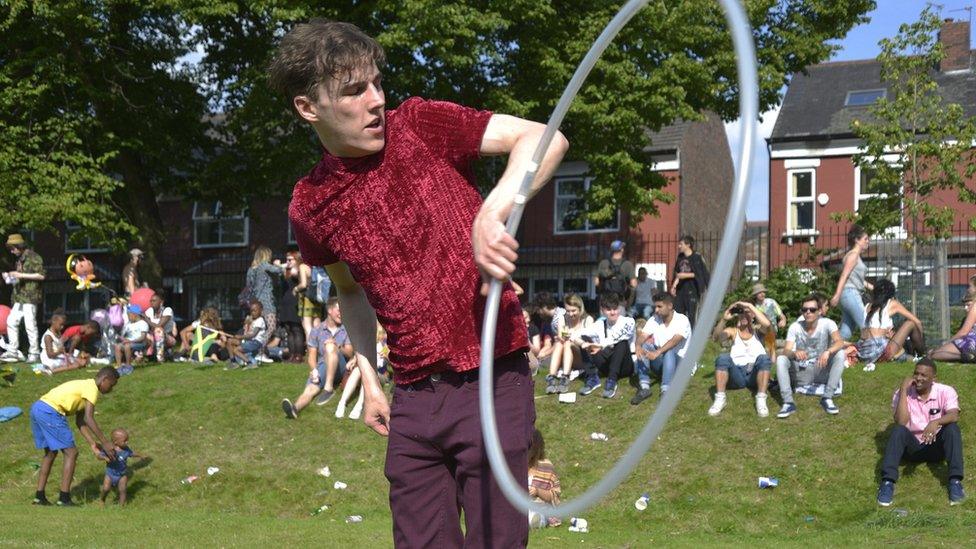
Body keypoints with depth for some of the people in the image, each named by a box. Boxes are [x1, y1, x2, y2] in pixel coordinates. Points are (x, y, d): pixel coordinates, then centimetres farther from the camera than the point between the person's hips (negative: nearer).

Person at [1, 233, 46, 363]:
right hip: (19, 297, 9)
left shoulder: (33, 257, -10)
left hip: (30, 297, -9)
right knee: (11, 322, 8)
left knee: (30, 325, -7)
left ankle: (34, 353, 0)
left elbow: (41, 275, -17)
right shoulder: (20, 259, 18)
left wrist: (21, 275, -18)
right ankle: (13, 351, 14)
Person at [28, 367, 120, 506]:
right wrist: (105, 443, -11)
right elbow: (88, 419, -14)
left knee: (50, 453, 22)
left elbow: (80, 421, 21)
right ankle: (64, 498, -2)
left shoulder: (84, 386, 25)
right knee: (71, 453, -2)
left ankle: (39, 496, 24)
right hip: (50, 412, -10)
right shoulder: (92, 388, -4)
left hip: (37, 407, 10)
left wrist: (93, 444, 15)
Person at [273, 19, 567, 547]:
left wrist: (492, 214, -29)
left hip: (494, 381, -3)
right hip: (414, 399, 3)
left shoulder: (420, 126, -6)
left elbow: (544, 139, -14)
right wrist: (368, 379, 14)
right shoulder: (311, 205, 4)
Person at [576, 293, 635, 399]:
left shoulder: (628, 322, -7)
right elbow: (580, 334, -7)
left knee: (622, 342, -32)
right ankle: (592, 378, -20)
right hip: (606, 366, 4)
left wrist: (601, 346, -40)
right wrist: (582, 343, -30)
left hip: (624, 366, -4)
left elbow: (617, 337, -28)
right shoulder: (599, 324, 5)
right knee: (586, 339, -11)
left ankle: (611, 381, -35)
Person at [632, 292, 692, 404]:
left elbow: (675, 340, -30)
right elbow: (642, 336, -12)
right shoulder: (654, 320, 3)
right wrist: (638, 346, -36)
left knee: (669, 351, -36)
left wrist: (657, 352, -45)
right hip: (659, 364, 5)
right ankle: (644, 387, -27)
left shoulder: (682, 320, -13)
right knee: (645, 346, -21)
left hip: (678, 362, -5)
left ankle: (666, 391, -45)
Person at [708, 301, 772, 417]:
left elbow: (767, 324, -17)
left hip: (756, 374, -1)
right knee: (722, 358, -26)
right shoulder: (732, 331, 10)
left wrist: (751, 306, -15)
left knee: (764, 358, -30)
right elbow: (716, 337, -10)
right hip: (737, 374, 1)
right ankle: (720, 399, -30)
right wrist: (723, 319, -26)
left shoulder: (757, 329, 8)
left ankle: (761, 400, -35)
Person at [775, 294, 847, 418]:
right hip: (802, 373, 1)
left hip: (822, 371, -1)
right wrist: (795, 353, -42)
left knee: (840, 354, -26)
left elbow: (840, 342, -27)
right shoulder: (795, 327, -7)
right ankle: (788, 402, -30)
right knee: (780, 359, -24)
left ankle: (827, 398, -25)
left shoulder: (827, 323, -11)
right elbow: (786, 351, -17)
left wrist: (828, 352, -48)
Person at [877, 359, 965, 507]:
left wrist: (936, 422, -48)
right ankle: (888, 482, -40)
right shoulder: (902, 393, -8)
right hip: (912, 447, 0)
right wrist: (903, 390, -24)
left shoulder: (946, 392, -8)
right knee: (898, 430, -30)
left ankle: (955, 482, -35)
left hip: (936, 447, 0)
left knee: (952, 428, -28)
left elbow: (954, 416, -27)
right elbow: (901, 422, -23)